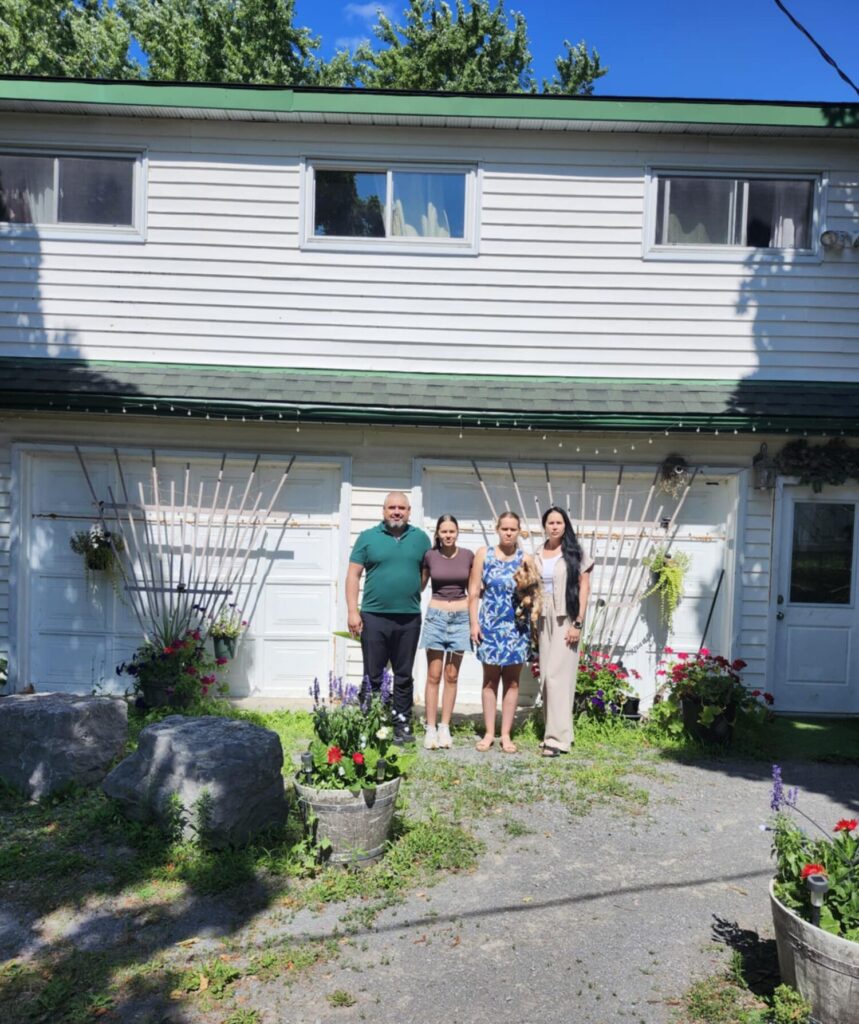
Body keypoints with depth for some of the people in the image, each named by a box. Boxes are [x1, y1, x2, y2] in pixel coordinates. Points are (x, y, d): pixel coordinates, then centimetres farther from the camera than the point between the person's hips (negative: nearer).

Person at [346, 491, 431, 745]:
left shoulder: (420, 538, 6)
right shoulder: (368, 537, 2)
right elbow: (353, 575, 0)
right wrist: (352, 611, -6)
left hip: (409, 619, 2)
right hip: (374, 617, -1)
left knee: (404, 676, 11)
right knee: (373, 676, 6)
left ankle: (402, 725, 22)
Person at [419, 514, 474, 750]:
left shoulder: (468, 556, 1)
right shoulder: (429, 556, -2)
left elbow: (472, 590, 10)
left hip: (460, 618, 1)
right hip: (436, 617, -1)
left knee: (452, 676, 6)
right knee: (433, 676, 0)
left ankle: (445, 727, 14)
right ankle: (430, 728, 6)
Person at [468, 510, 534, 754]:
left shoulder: (526, 559, 1)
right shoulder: (483, 554, 0)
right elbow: (474, 592, -1)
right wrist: (474, 623, -6)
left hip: (516, 627, 1)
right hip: (490, 625, 0)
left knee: (512, 680, 6)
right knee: (490, 679, 7)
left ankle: (506, 734, 15)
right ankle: (489, 733, 16)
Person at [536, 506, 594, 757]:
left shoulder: (575, 553, -2)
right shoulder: (538, 555, 10)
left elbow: (584, 588, -5)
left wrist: (578, 623, -12)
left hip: (566, 619, -5)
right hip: (545, 619, 5)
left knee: (558, 675, -10)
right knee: (547, 675, 6)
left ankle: (558, 737, -7)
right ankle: (554, 731, 16)